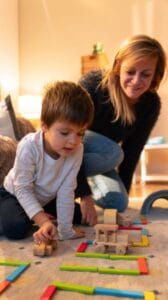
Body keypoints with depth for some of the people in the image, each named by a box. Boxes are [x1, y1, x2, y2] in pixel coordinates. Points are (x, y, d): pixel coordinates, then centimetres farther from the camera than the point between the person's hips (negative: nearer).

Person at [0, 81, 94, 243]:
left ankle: (32, 216, 20)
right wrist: (43, 221, -41)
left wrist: (66, 229, -21)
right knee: (16, 229, -30)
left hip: (47, 198, 5)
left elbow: (66, 191, -21)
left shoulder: (77, 150, -25)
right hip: (14, 195, -5)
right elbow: (23, 189, -29)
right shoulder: (29, 146, -35)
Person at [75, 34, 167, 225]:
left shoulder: (150, 104, -16)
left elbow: (131, 152, -7)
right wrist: (84, 194, -32)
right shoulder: (93, 84, -30)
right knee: (112, 153, -33)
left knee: (117, 204, -14)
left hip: (98, 158, 4)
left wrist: (122, 194, -4)